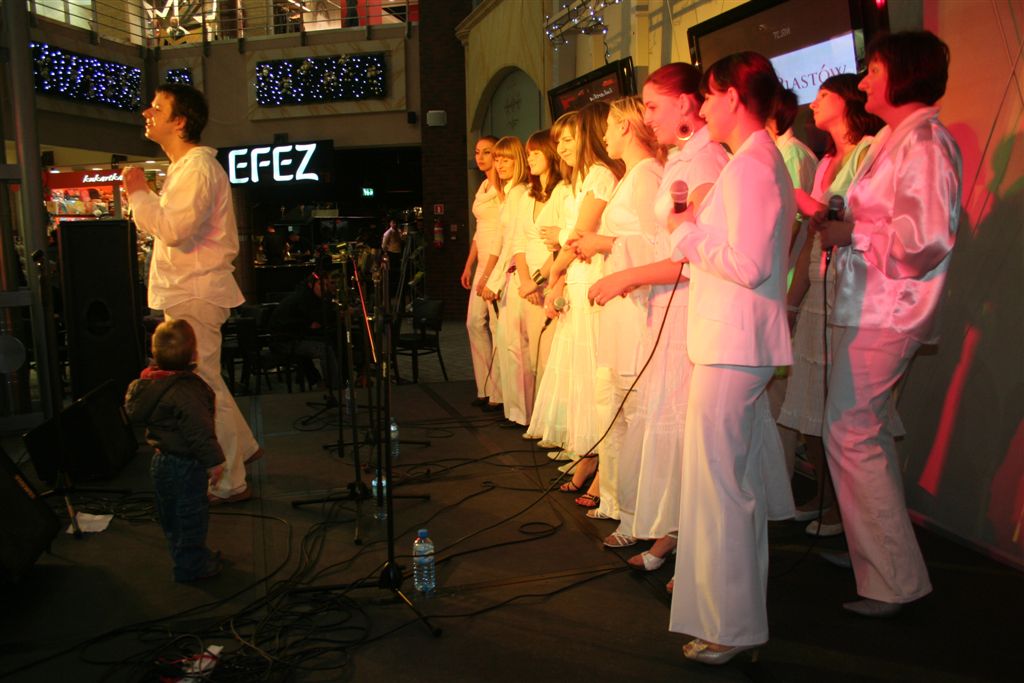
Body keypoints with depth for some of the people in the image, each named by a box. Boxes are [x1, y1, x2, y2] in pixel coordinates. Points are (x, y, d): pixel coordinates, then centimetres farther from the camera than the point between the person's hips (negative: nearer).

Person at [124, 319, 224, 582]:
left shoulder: (150, 381, 1)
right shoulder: (185, 390, -28)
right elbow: (198, 429, -28)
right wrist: (213, 460, -21)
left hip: (162, 459, 10)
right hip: (184, 464, -10)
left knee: (171, 514, 21)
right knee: (191, 514, 5)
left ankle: (195, 554, 39)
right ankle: (190, 565, 17)